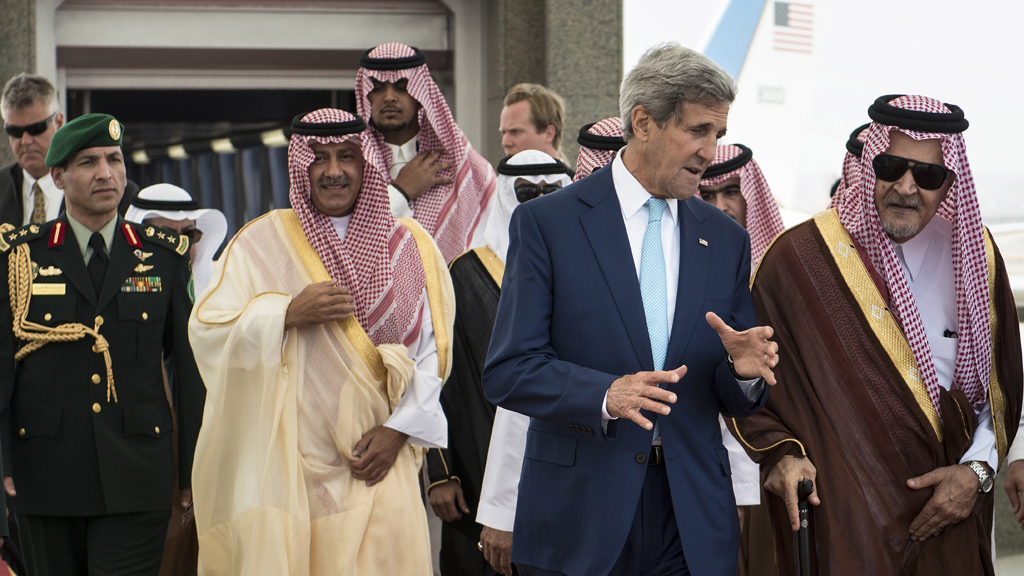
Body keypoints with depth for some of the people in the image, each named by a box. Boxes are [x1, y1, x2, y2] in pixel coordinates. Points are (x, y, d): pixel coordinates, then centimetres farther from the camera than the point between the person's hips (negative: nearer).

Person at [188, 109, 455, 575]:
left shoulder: (409, 247, 9)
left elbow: (432, 353, 7)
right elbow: (206, 330, -3)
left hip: (374, 465, 1)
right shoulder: (264, 240, 5)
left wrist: (398, 430, -4)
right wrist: (288, 314, -15)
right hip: (283, 463, -1)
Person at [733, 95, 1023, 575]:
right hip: (841, 515, -3)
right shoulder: (800, 257, -6)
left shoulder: (972, 253, 4)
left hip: (948, 516, 3)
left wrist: (976, 470, -2)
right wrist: (779, 453, -12)